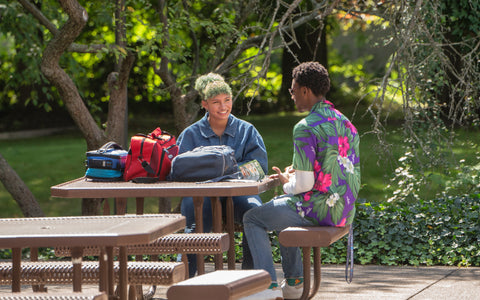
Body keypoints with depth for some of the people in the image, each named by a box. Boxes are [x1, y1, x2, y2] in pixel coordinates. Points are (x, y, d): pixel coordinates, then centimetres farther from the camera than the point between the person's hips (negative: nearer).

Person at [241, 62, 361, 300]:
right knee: (281, 206, 34)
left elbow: (305, 184, -19)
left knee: (252, 219, 9)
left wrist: (287, 183, 4)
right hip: (343, 211, 9)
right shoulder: (345, 124, 9)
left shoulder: (305, 129, -18)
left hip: (318, 208, -9)